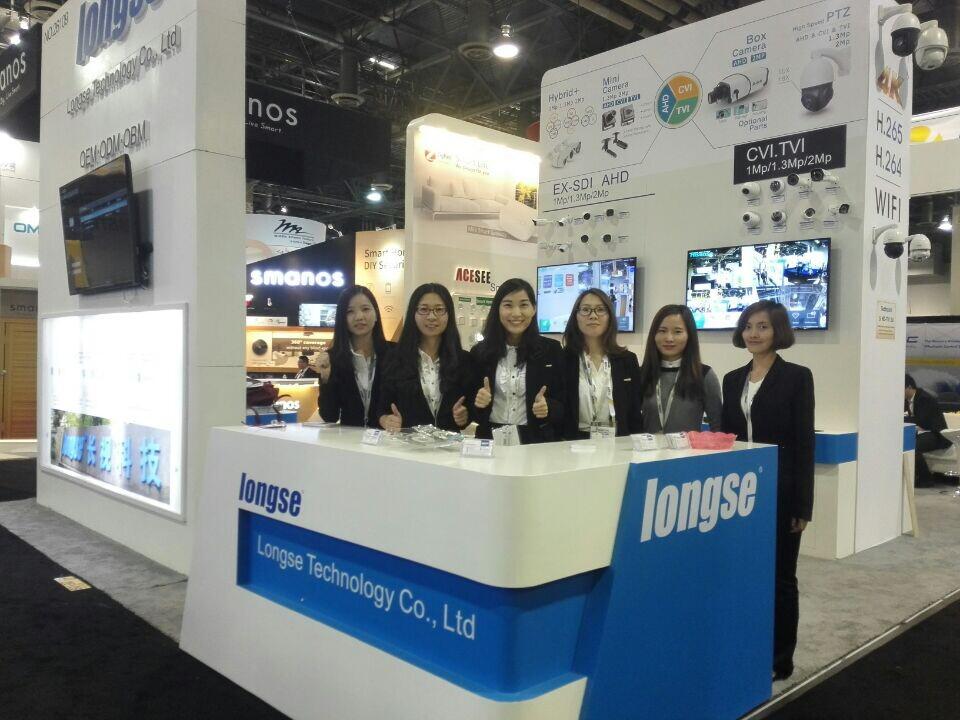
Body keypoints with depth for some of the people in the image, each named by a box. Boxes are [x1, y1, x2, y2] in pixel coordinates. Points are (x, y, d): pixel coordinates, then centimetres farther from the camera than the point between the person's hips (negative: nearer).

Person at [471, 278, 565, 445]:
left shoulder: (552, 350, 7)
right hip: (490, 440, 1)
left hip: (536, 443, 0)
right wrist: (477, 402, -9)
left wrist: (548, 408, -12)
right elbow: (468, 406, 12)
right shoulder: (480, 351, 8)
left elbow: (566, 405, 7)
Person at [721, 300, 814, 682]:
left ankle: (779, 660, 21)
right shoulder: (733, 379, 9)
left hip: (780, 492, -5)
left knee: (779, 576, 7)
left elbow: (804, 442, -8)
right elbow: (726, 436, 11)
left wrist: (802, 503, -12)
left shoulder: (797, 376, -5)